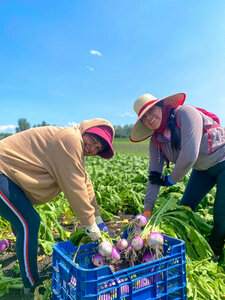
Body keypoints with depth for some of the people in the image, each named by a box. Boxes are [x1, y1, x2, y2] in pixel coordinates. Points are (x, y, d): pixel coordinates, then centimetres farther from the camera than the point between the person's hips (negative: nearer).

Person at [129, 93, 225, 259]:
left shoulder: (185, 113, -27)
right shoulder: (156, 142, -7)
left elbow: (189, 155, -34)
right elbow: (154, 176, -8)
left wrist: (171, 180, -17)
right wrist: (147, 210, -13)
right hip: (203, 169, 6)